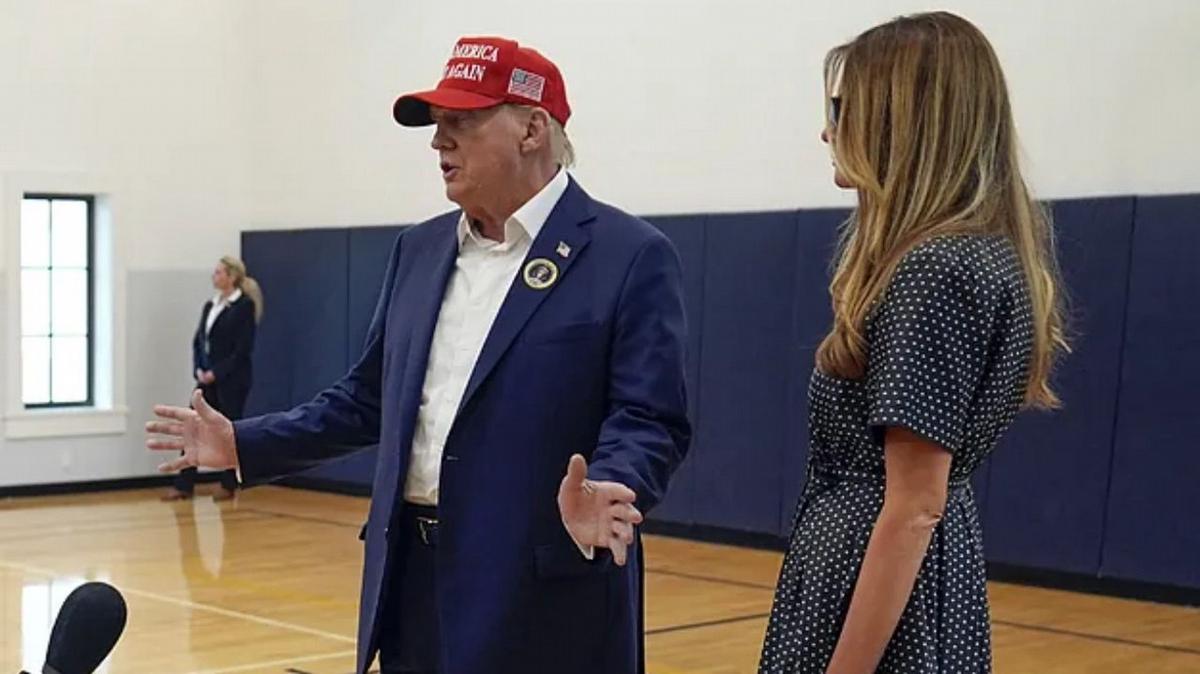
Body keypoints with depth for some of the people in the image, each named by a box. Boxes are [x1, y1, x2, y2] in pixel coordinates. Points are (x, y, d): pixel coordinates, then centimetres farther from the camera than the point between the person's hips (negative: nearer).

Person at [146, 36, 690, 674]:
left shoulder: (631, 256, -8)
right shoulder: (419, 248, 12)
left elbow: (649, 419, -13)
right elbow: (371, 397, 18)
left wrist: (605, 492, -32)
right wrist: (245, 444, 15)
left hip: (543, 595, -6)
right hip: (413, 576, 6)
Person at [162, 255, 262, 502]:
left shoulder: (245, 305, -8)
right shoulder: (210, 305, 13)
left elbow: (243, 347, -14)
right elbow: (198, 341, 13)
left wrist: (217, 373, -15)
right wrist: (198, 369, -3)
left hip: (232, 379, -7)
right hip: (207, 378, 7)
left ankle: (228, 486, 15)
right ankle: (184, 485, 7)